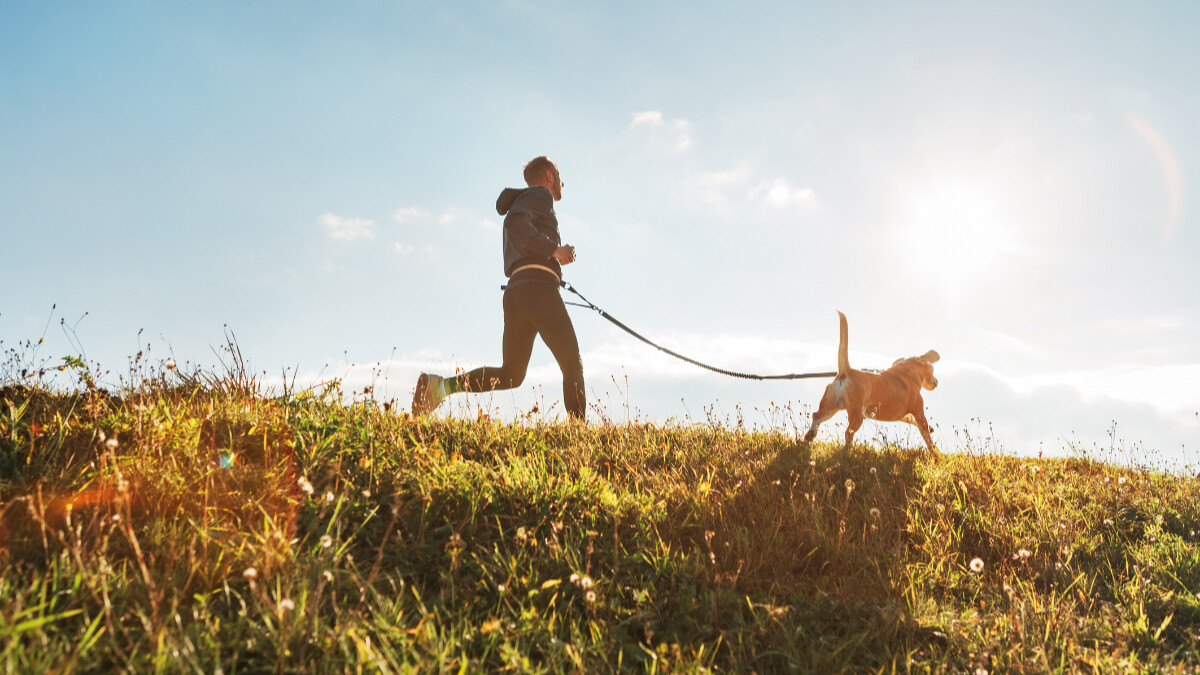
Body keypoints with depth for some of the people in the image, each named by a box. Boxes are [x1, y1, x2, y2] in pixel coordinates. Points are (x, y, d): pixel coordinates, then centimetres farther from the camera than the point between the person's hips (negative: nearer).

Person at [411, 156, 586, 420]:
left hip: (514, 292, 8)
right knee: (572, 364, -2)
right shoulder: (540, 195, 6)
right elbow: (514, 222, -15)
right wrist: (553, 249, -13)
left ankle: (439, 385, -14)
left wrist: (553, 257, 27)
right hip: (538, 288, -8)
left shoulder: (521, 204, 34)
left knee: (510, 375, 1)